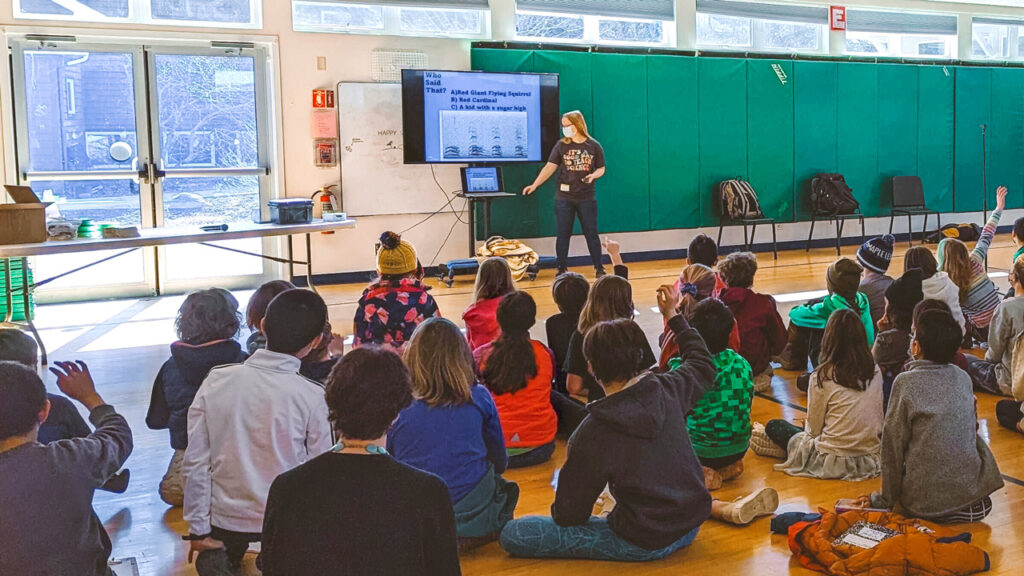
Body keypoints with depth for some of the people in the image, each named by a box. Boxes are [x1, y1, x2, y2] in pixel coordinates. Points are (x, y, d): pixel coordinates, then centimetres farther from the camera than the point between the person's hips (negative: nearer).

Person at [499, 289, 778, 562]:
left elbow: (570, 516, -12)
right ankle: (723, 509, 20)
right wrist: (674, 316, 25)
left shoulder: (593, 432, -21)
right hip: (691, 529, 7)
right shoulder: (667, 389, -9)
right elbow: (704, 365, 17)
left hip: (644, 546, -6)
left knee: (512, 534, -7)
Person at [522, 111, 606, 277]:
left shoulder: (594, 146, 1)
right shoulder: (561, 146, 0)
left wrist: (593, 175, -15)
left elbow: (601, 169, 7)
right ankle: (562, 269, 16)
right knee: (563, 233, 5)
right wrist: (535, 185, -16)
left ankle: (599, 268, 16)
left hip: (587, 198, 0)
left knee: (591, 233, 5)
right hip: (564, 198, 1)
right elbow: (550, 168, -5)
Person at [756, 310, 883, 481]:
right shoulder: (875, 372, -4)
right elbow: (879, 422, 6)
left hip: (834, 462, -5)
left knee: (772, 426, 12)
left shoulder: (822, 377, -18)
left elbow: (814, 427, -8)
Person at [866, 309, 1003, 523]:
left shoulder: (906, 382, -13)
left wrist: (885, 499, 1)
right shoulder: (963, 378, 2)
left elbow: (893, 444, -9)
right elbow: (972, 430, 15)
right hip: (970, 488, 2)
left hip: (925, 500, -2)